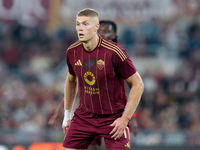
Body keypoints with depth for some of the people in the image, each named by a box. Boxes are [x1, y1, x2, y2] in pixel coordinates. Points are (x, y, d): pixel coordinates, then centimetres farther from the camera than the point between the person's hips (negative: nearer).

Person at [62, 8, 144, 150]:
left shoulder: (114, 52, -19)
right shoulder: (72, 52, -3)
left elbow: (138, 84, -13)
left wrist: (125, 118, -16)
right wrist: (67, 114, 17)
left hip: (113, 119, -4)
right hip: (84, 115, 4)